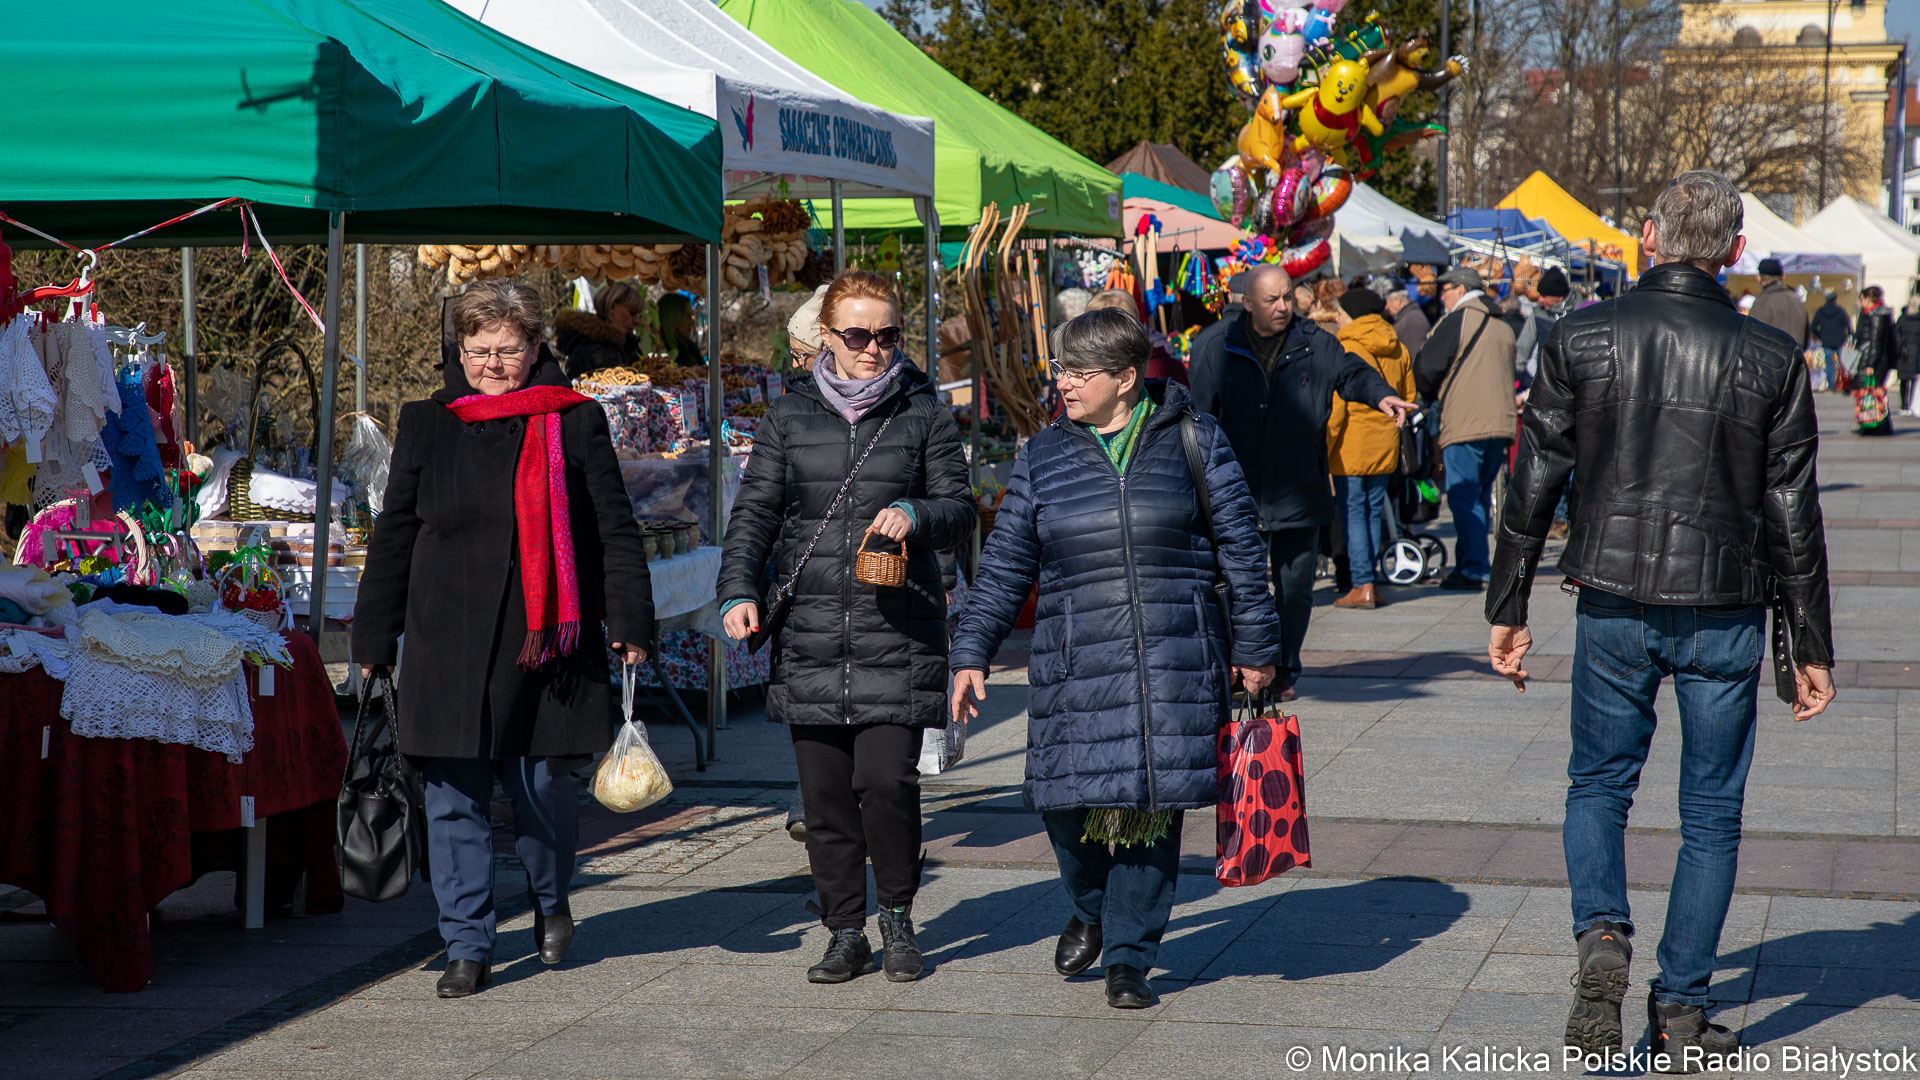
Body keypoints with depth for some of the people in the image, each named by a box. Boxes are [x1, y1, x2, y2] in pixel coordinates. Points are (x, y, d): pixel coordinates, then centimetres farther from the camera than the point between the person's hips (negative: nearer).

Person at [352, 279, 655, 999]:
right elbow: (393, 537, 13)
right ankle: (467, 947, 9)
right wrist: (374, 638, 11)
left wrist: (630, 622, -3)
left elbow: (614, 530, 5)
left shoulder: (575, 424, 4)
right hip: (450, 647, 2)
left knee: (542, 783, 1)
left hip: (544, 642, -1)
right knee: (454, 796, 0)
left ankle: (550, 899, 31)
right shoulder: (425, 426, 9)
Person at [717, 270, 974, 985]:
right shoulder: (789, 414, 10)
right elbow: (754, 510, 8)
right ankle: (845, 933, 16)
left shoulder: (923, 412, 7)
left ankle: (897, 917, 11)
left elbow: (960, 508, 7)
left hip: (897, 632, -2)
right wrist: (739, 590, -6)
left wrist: (916, 515, -15)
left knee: (886, 781, -11)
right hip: (809, 631, 2)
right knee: (824, 792, 4)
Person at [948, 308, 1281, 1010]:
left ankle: (1128, 955, 14)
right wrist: (972, 654, 7)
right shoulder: (1043, 457, 9)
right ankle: (1090, 912, 28)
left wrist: (1253, 646, 6)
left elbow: (1238, 547, 7)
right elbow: (1005, 564, 12)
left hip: (1177, 660, -1)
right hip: (1075, 660, 1)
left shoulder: (1190, 439, 3)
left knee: (1155, 802, 0)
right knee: (1068, 799, -3)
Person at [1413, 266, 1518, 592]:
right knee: (1480, 496, 14)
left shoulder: (1458, 321, -8)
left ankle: (1473, 570, -9)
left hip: (1465, 424, -7)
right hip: (1500, 424, 7)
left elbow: (1427, 367, -9)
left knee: (1464, 497, -5)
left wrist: (1431, 398, 11)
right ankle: (1469, 562, 17)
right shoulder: (1503, 327, 15)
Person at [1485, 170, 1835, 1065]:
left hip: (1614, 605, 0)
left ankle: (1602, 934, -6)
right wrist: (1812, 647, 6)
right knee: (1711, 815, 11)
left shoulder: (1581, 340, -3)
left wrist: (1506, 608, 8)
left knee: (1598, 785, 18)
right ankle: (1681, 1010, 13)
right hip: (1725, 615, 0)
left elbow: (1531, 486, -1)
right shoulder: (1771, 358, -4)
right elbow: (1794, 516, -1)